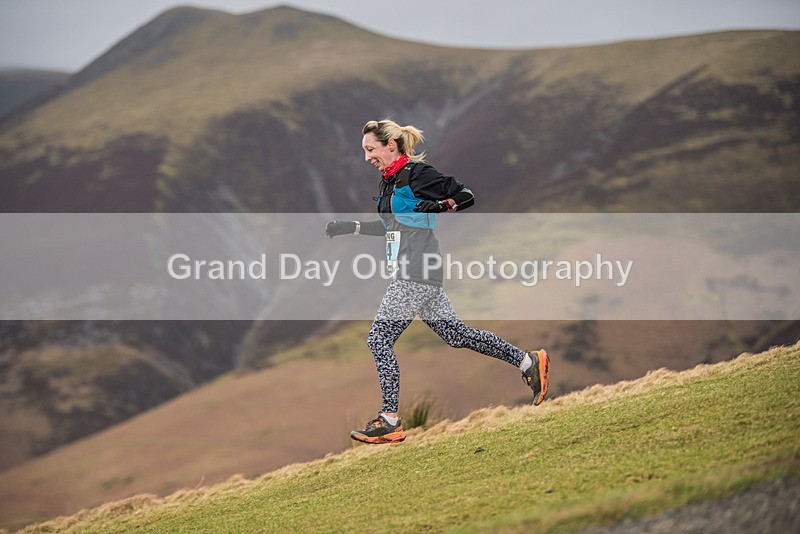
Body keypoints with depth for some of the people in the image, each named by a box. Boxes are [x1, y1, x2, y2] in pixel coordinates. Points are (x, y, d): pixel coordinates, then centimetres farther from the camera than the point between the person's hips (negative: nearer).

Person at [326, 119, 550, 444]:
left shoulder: (416, 174, -11)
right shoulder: (388, 181, 16)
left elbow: (466, 196, -9)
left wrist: (441, 205, -24)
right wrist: (351, 227, 22)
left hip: (417, 274, -10)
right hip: (411, 274, 10)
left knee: (379, 339, -10)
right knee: (457, 335, 15)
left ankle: (390, 422, -8)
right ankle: (529, 361, 23)